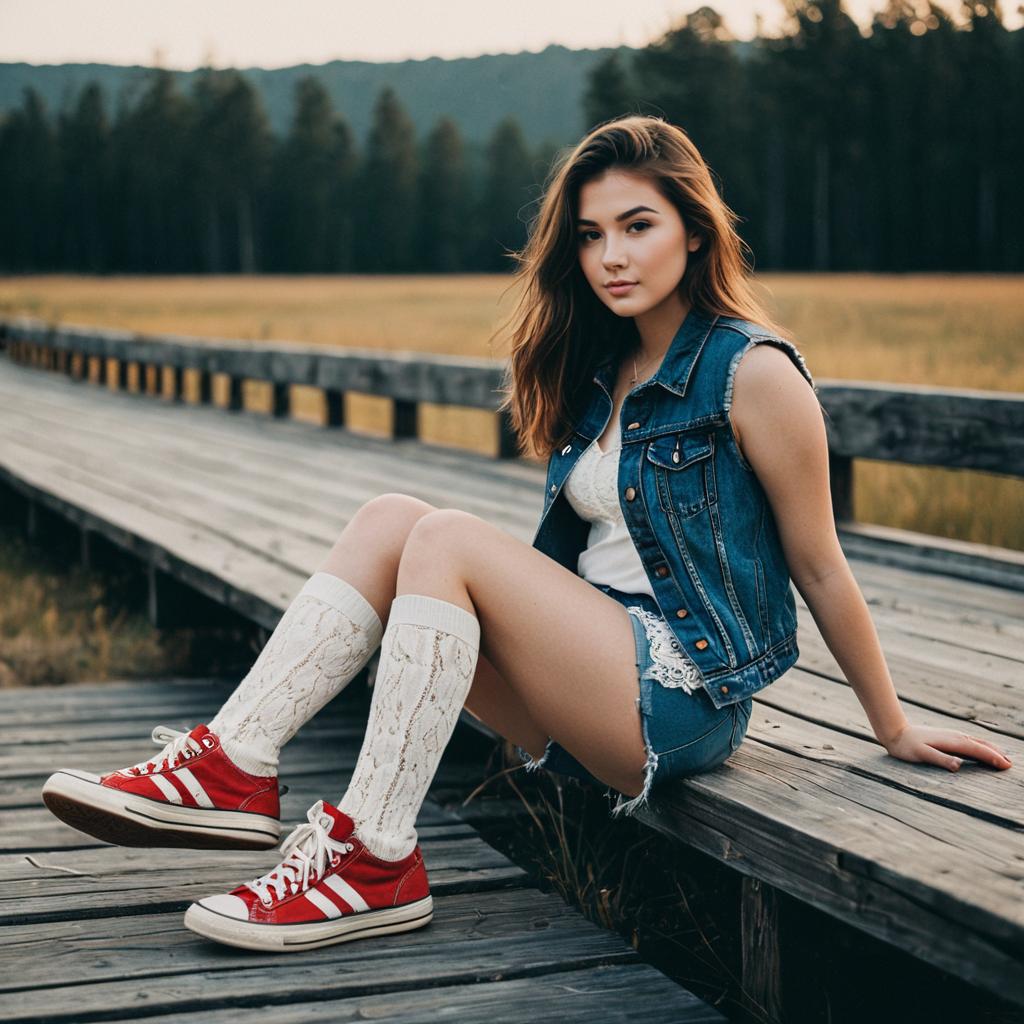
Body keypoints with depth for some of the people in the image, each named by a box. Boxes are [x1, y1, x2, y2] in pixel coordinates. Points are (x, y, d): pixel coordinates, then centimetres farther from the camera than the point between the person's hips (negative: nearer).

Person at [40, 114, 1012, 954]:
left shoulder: (752, 373, -10)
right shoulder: (602, 371, 13)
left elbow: (820, 570, -5)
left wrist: (895, 729, 2)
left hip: (683, 697, -7)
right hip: (597, 668, 8)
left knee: (448, 541, -23)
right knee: (389, 518, -10)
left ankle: (376, 862, -25)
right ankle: (234, 767, -21)